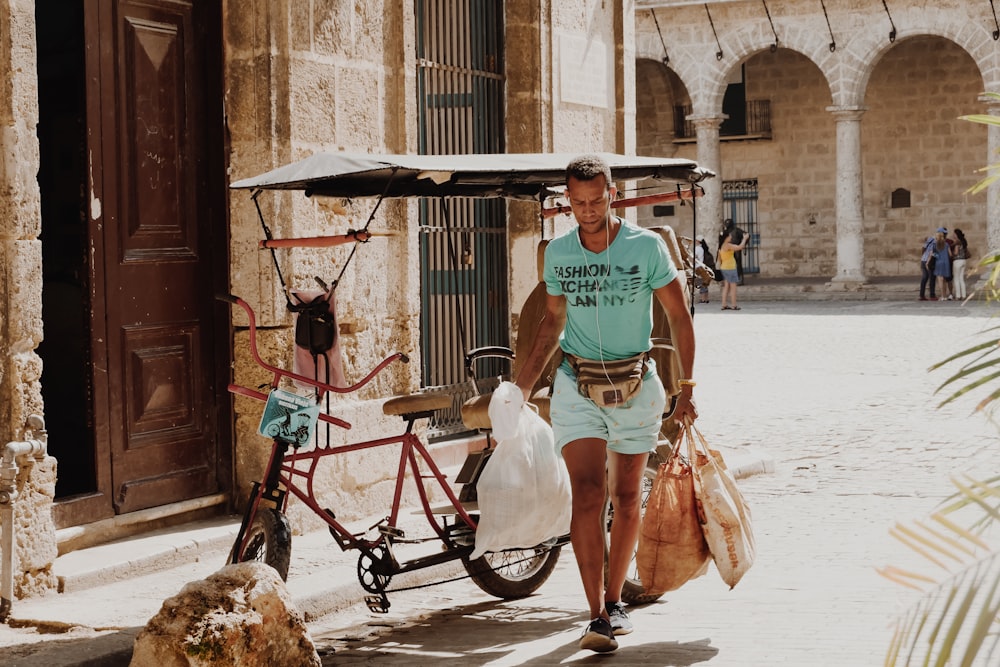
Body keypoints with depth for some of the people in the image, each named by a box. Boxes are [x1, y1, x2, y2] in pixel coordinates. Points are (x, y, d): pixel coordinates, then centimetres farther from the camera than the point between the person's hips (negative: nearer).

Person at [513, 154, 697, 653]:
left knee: (627, 499, 9)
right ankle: (597, 616, -12)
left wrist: (686, 388, -7)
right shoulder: (557, 253, 2)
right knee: (587, 495, -12)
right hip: (576, 387, 1)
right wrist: (521, 386, 8)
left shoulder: (647, 247, -7)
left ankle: (614, 601, 26)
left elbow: (679, 316, -1)